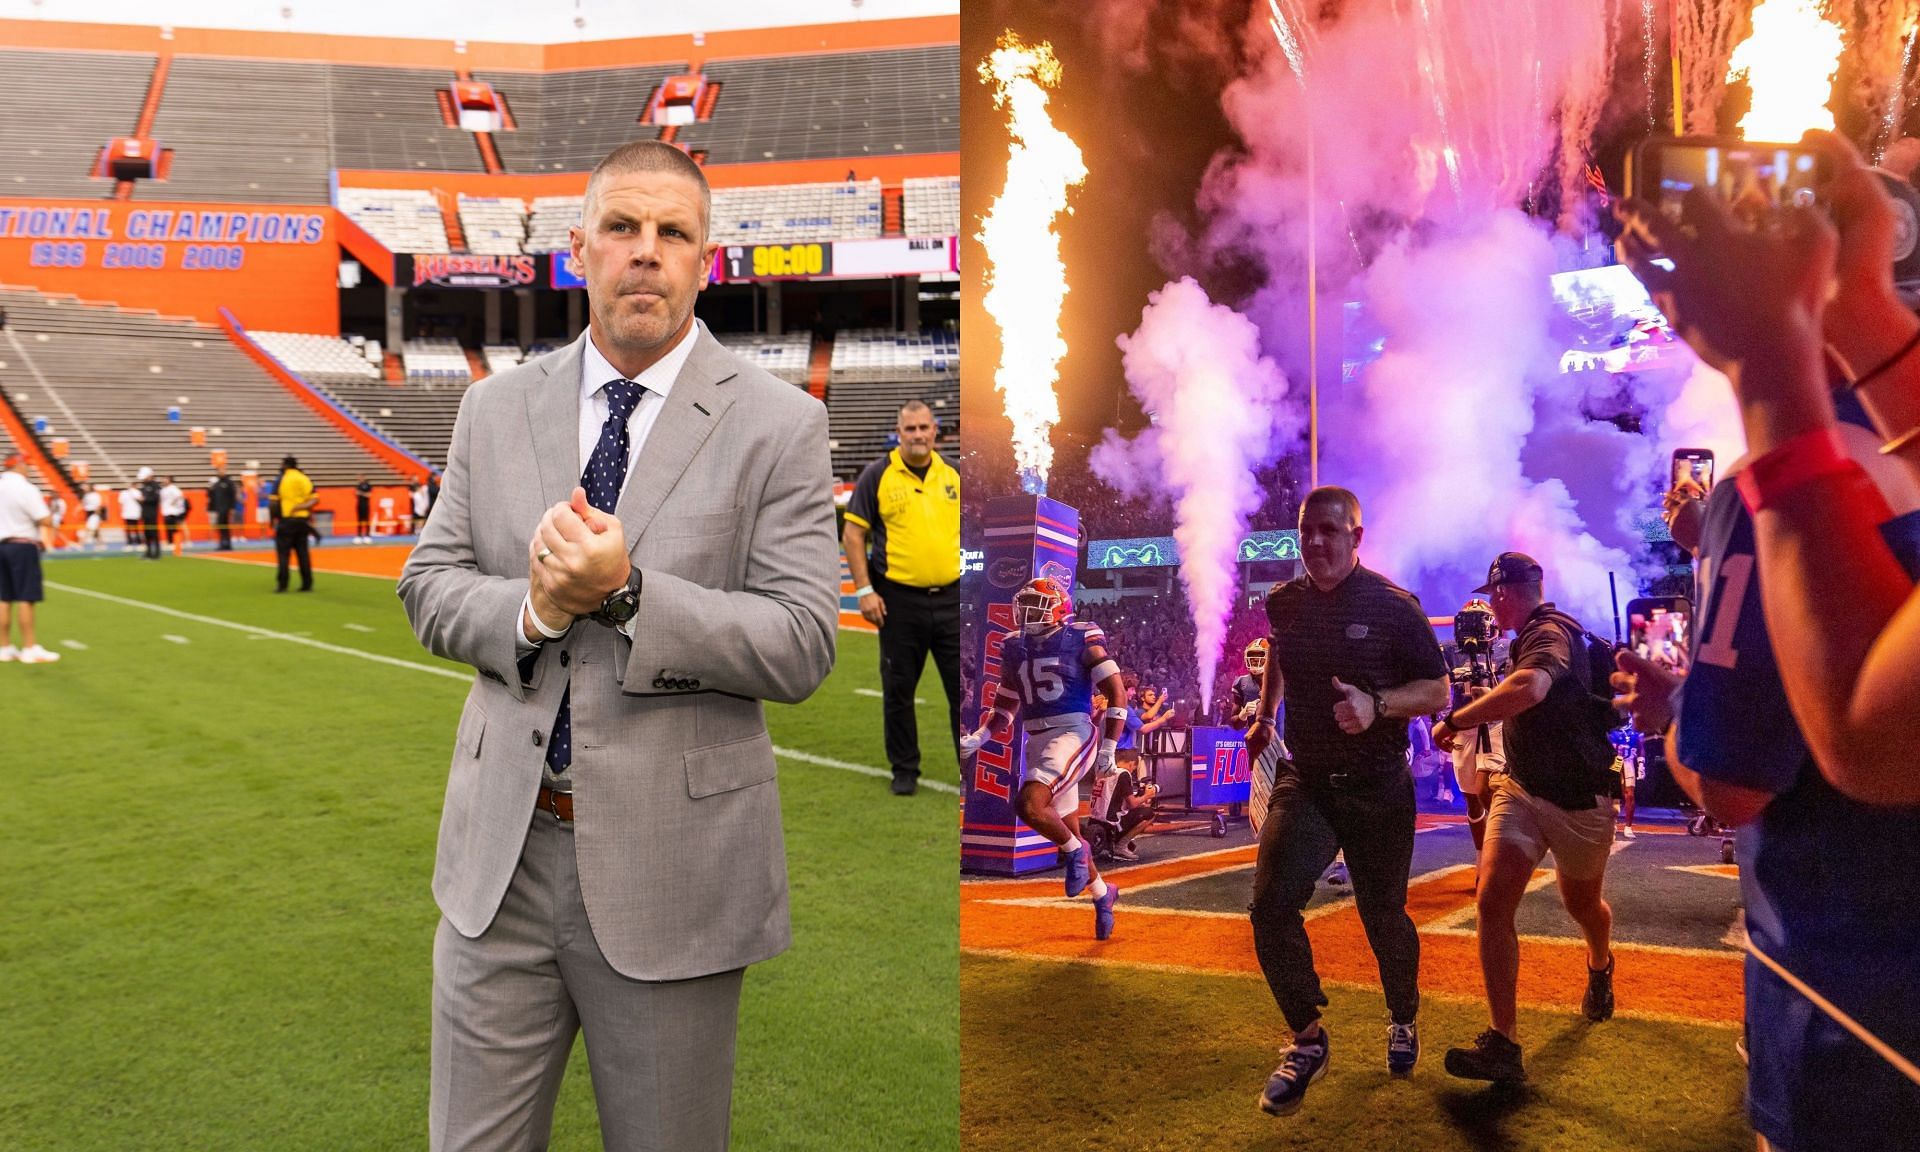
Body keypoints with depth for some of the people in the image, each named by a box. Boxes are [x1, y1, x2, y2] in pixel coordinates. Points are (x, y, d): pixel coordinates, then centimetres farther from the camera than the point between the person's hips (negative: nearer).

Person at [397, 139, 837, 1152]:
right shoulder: (495, 408, 6)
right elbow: (426, 589, 6)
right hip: (502, 852, 3)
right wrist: (532, 609, -15)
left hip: (672, 870, -3)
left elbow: (802, 649, -12)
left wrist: (627, 593, -23)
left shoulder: (779, 424, -7)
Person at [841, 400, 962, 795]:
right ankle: (904, 770, 21)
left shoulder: (952, 475, 8)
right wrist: (864, 590, -9)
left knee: (964, 688, 3)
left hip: (951, 599, 2)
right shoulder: (877, 475, -1)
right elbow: (852, 534, -2)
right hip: (899, 600, -2)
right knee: (898, 690, 7)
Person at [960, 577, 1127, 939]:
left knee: (1029, 805, -27)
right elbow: (1004, 708, 19)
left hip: (1072, 734, -7)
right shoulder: (1015, 648, 11)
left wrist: (1108, 748, -10)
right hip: (1037, 742, 7)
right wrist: (976, 739, 5)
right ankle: (1103, 893, 36)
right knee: (1066, 829, 14)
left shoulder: (1081, 640, -6)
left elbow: (1116, 692, -6)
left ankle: (1075, 851, 0)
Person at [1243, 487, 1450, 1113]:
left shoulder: (1394, 607, -11)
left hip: (1377, 789, -2)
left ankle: (1402, 1020, 41)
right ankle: (1308, 1039, 4)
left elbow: (1436, 690, -8)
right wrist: (1264, 716, 19)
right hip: (1303, 780, 3)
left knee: (1383, 915, 11)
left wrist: (1377, 706, -25)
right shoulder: (1283, 603, 1)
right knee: (1271, 906, -14)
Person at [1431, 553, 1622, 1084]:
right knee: (1493, 899, -13)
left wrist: (1455, 721, -35)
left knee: (1583, 905, 17)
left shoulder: (1550, 632, -21)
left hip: (1579, 798, -7)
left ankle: (1600, 970, 54)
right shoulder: (1530, 636, 10)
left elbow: (1528, 688, -43)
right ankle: (1503, 1044, -15)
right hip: (1521, 788, 7)